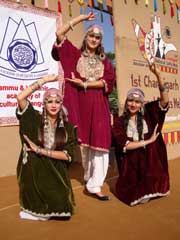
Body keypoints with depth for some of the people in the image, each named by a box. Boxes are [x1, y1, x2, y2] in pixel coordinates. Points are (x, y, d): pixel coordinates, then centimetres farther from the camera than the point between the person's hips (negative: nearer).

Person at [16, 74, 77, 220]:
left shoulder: (67, 127, -2)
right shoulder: (35, 119, -6)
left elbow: (68, 155, -8)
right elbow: (20, 98, -20)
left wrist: (40, 150, -15)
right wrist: (44, 80, -16)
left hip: (56, 171, 1)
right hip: (34, 170, -1)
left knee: (61, 208, -8)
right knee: (34, 205, -2)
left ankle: (43, 212, 23)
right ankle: (37, 210, 32)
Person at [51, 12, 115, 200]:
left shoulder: (104, 61, 15)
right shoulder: (76, 54, 11)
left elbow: (107, 81, 0)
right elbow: (59, 33, 2)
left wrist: (85, 84, -11)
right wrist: (81, 18, 5)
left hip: (99, 104, 2)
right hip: (81, 102, -1)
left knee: (99, 142, -7)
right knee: (84, 142, 1)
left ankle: (94, 185, -2)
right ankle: (89, 177, 18)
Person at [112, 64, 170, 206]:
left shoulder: (148, 114, 0)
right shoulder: (119, 122, -3)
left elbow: (164, 100, -13)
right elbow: (124, 145, -12)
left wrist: (158, 74, -23)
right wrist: (148, 141, -13)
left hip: (150, 159, 2)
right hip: (131, 162, -1)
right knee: (141, 197, -7)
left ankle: (146, 190, 26)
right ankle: (139, 192, 24)